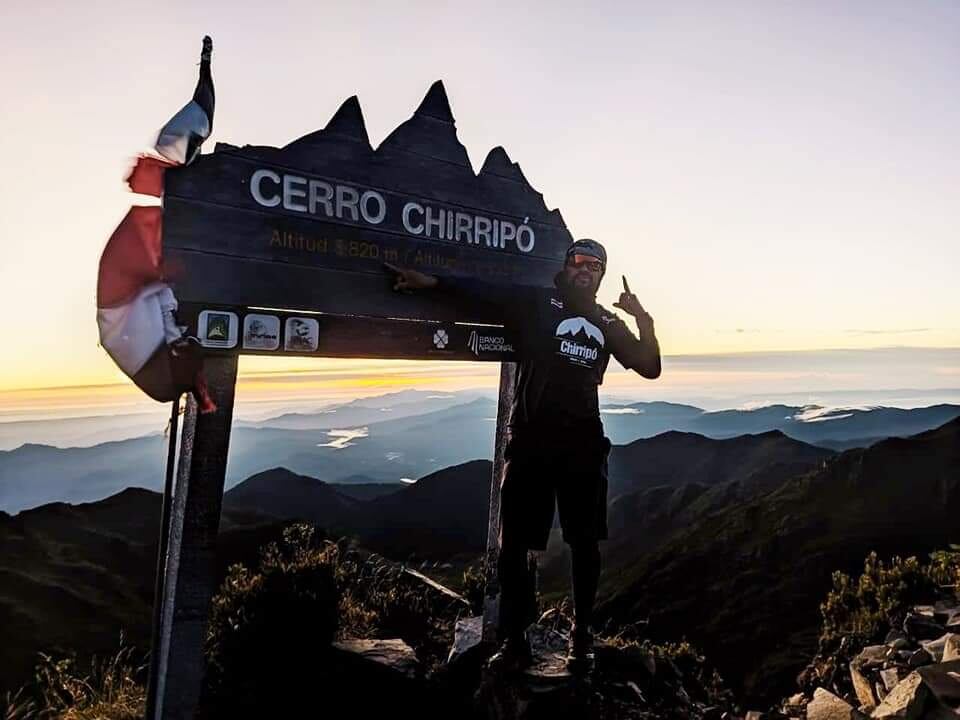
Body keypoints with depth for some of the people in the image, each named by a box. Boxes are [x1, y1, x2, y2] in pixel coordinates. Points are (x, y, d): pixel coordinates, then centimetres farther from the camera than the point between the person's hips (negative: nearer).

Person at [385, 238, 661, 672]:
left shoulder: (609, 325, 15)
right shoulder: (536, 303, 4)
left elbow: (650, 368, 13)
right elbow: (481, 290, -6)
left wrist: (643, 319, -1)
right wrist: (430, 281, -21)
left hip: (583, 443, 3)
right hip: (529, 439, -3)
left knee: (585, 542, 10)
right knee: (514, 543, 0)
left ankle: (581, 636, 27)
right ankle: (513, 639, 15)